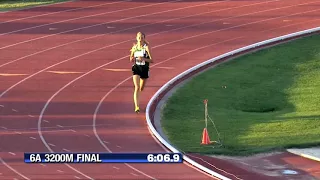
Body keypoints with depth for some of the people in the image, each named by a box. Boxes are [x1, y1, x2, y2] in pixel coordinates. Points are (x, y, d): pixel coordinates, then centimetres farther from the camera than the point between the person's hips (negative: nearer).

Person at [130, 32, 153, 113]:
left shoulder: (146, 47, -13)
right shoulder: (134, 47, -2)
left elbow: (151, 60, -17)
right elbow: (131, 59, 13)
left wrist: (143, 59, -33)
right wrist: (132, 59, -11)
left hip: (144, 69, 0)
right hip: (136, 68, 0)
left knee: (141, 88, 19)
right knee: (137, 88, -17)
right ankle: (136, 107, -20)